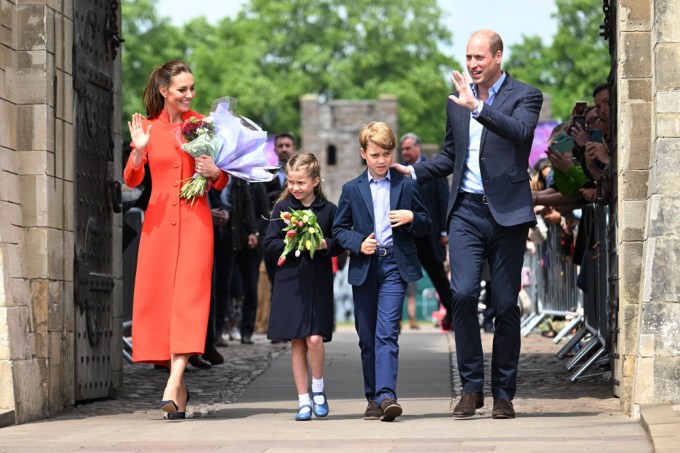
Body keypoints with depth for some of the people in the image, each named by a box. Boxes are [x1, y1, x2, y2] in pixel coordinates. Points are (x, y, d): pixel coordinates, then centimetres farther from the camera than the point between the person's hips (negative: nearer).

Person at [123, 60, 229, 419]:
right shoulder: (147, 126, 6)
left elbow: (222, 182, 11)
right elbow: (131, 179, 2)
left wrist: (214, 172, -12)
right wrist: (139, 151, -16)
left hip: (194, 219, -2)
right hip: (158, 220, 2)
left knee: (189, 295, -13)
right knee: (158, 296, 1)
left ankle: (173, 385, -20)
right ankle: (179, 388, 12)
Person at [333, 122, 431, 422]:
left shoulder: (406, 186, 8)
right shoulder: (352, 190, 9)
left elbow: (426, 226, 12)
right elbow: (339, 229, 10)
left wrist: (412, 218, -10)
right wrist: (358, 243, -9)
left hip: (395, 266, -2)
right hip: (364, 268, 2)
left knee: (387, 332, -15)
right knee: (367, 337, 6)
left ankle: (386, 396, -24)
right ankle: (373, 398, 17)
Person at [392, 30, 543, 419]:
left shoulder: (525, 96, 0)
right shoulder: (456, 101, 15)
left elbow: (520, 133, -22)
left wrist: (477, 106, -28)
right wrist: (413, 172, 11)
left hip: (507, 213, -3)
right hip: (466, 212, 3)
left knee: (506, 304, 1)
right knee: (463, 294, -13)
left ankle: (503, 394, 11)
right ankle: (471, 387, -3)